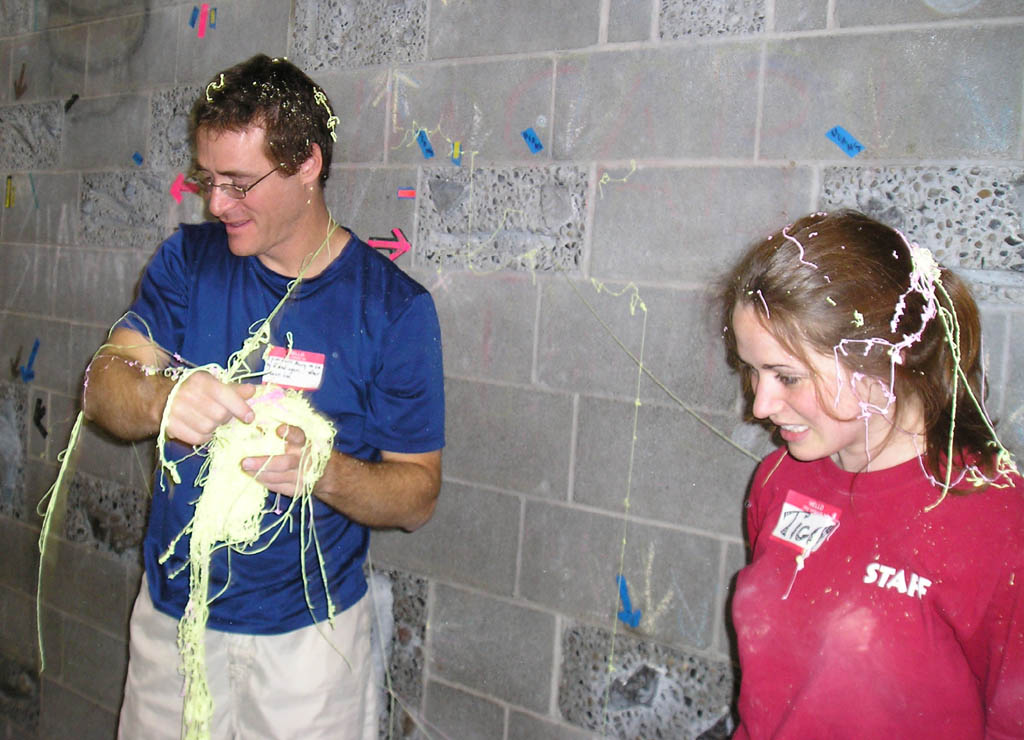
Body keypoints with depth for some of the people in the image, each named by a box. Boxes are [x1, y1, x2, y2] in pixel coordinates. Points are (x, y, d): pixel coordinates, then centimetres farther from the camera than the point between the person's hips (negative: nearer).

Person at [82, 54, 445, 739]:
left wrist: (325, 470, -32)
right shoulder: (189, 259, -1)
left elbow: (418, 494, -12)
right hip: (171, 610, 4)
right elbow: (102, 385, -11)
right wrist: (159, 396, -34)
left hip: (307, 630, -3)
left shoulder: (393, 304, -13)